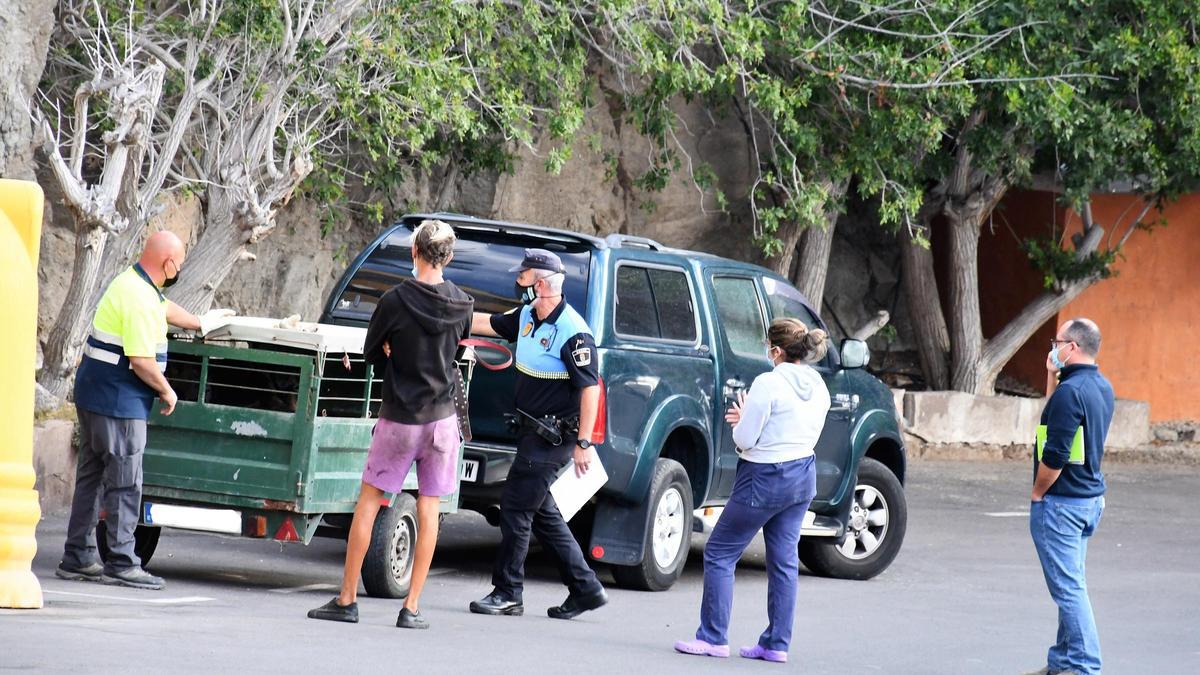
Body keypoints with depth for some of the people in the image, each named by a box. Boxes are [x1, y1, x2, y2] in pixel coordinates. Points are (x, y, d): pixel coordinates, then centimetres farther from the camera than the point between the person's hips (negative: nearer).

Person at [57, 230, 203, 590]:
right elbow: (142, 361, -23)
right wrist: (167, 391, -8)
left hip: (95, 396, 11)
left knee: (90, 476, 13)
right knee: (125, 482, -6)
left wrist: (202, 324, 42)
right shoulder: (140, 299, -21)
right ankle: (121, 563, -4)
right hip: (118, 402, -11)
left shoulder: (134, 284, 11)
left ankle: (77, 558, 17)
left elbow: (166, 308, 31)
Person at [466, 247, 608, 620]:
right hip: (534, 431, 9)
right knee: (541, 511, 12)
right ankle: (585, 587, 17)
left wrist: (583, 444, -22)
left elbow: (590, 388, -20)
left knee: (516, 508, -6)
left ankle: (507, 593, 3)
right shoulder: (527, 317, 6)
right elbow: (487, 323, 21)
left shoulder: (572, 333, -20)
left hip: (553, 438, -9)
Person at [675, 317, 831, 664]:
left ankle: (713, 638, 2)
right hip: (803, 477, 8)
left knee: (719, 553, 3)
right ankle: (776, 644, 11)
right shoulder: (818, 387, 6)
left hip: (764, 479, -8)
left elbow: (744, 440, -17)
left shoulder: (768, 384, -18)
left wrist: (741, 420, 5)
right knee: (784, 561, 11)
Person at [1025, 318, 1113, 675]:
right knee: (1071, 585, 16)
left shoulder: (1069, 391, -20)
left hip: (1061, 502, -10)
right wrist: (1057, 374, 12)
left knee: (1068, 587, -6)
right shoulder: (1102, 387, 9)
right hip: (1091, 498, 10)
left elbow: (1055, 455, -23)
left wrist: (1037, 494, -8)